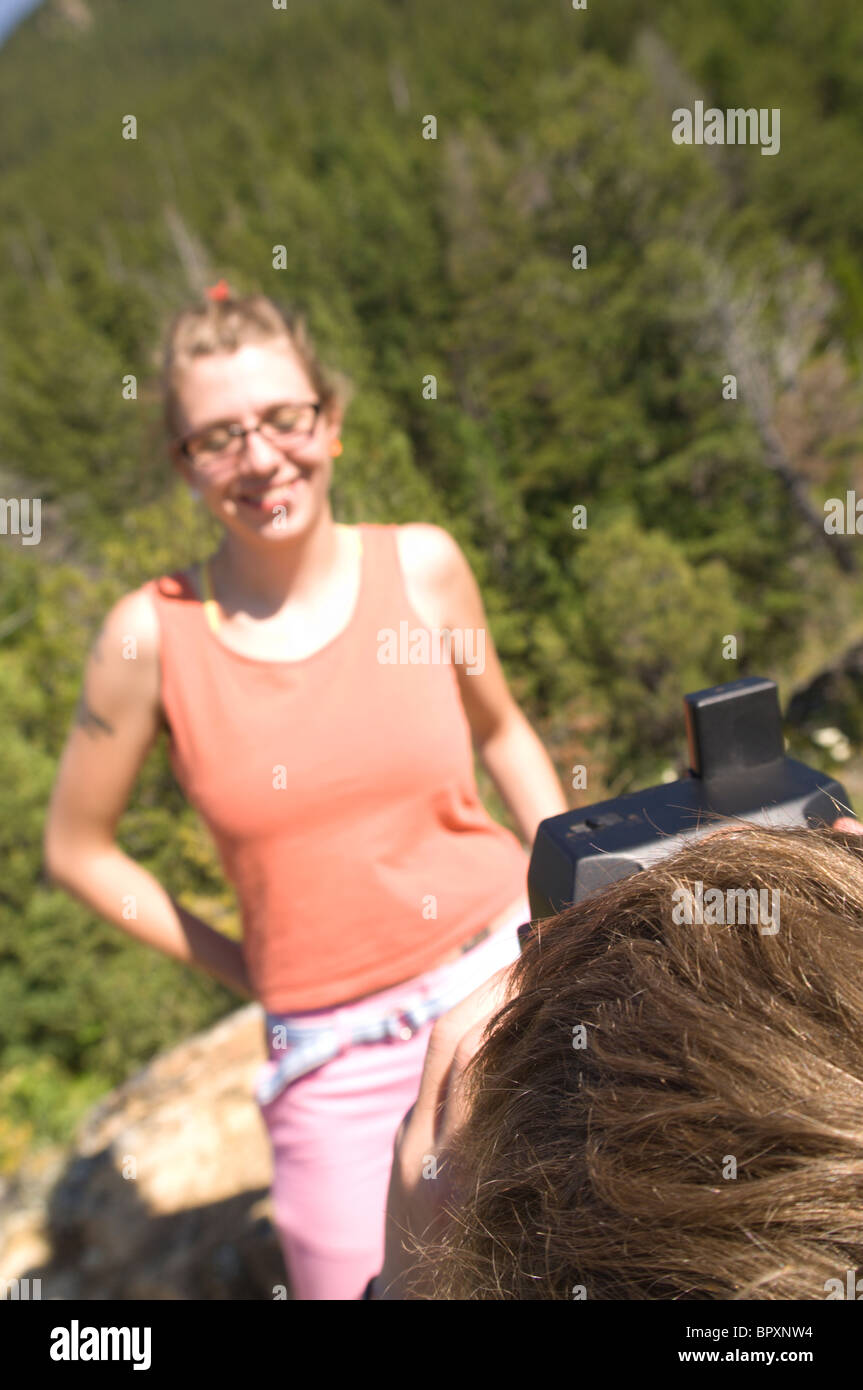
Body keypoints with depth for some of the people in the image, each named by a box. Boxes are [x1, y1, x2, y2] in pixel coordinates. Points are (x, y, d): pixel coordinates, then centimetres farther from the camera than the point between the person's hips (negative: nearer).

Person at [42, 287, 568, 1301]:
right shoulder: (153, 635, -10)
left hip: (511, 982, 2)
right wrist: (242, 970, 0)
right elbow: (76, 848, 3)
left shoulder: (422, 566, -6)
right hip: (334, 1067, -1)